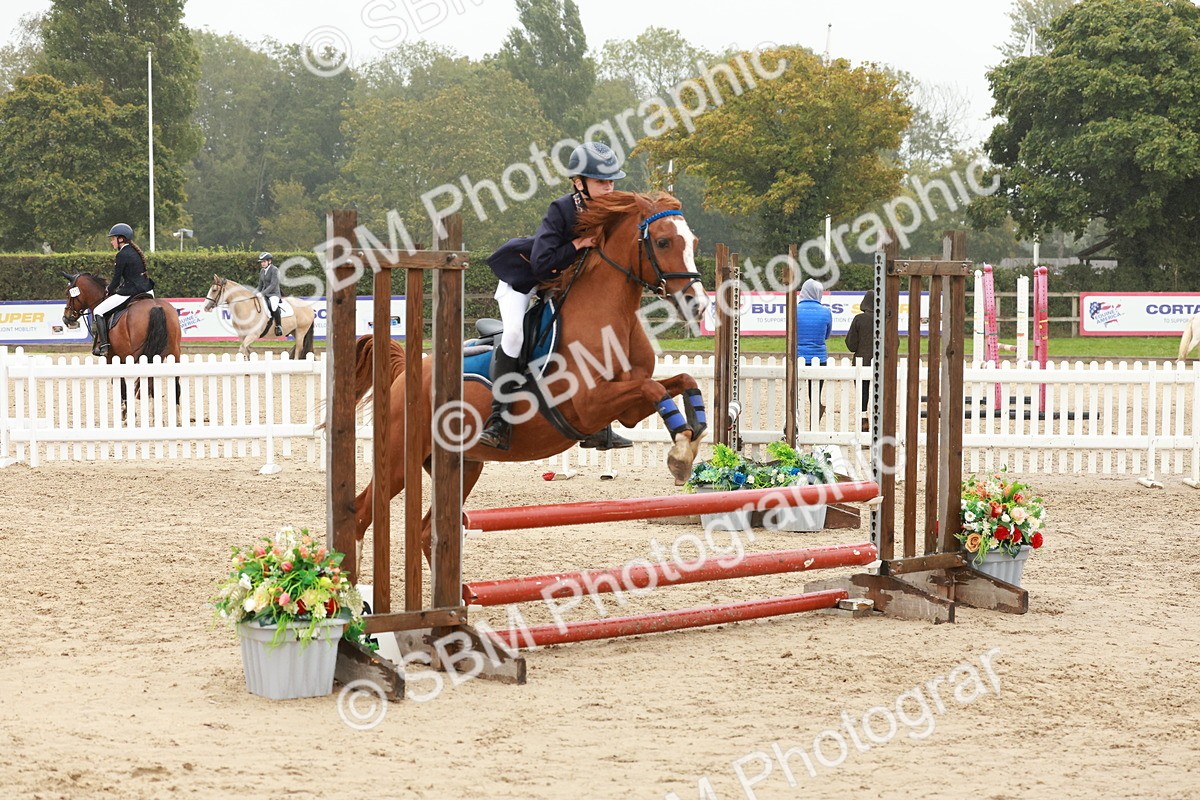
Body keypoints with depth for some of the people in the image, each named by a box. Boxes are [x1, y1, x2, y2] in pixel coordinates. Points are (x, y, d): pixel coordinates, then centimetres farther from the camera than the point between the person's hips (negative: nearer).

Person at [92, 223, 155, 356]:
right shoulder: (137, 252, 14)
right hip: (147, 291, 8)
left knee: (98, 311, 0)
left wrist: (109, 291, 10)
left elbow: (116, 279, -9)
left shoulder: (122, 255, -11)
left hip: (130, 293, -8)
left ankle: (103, 344, -8)